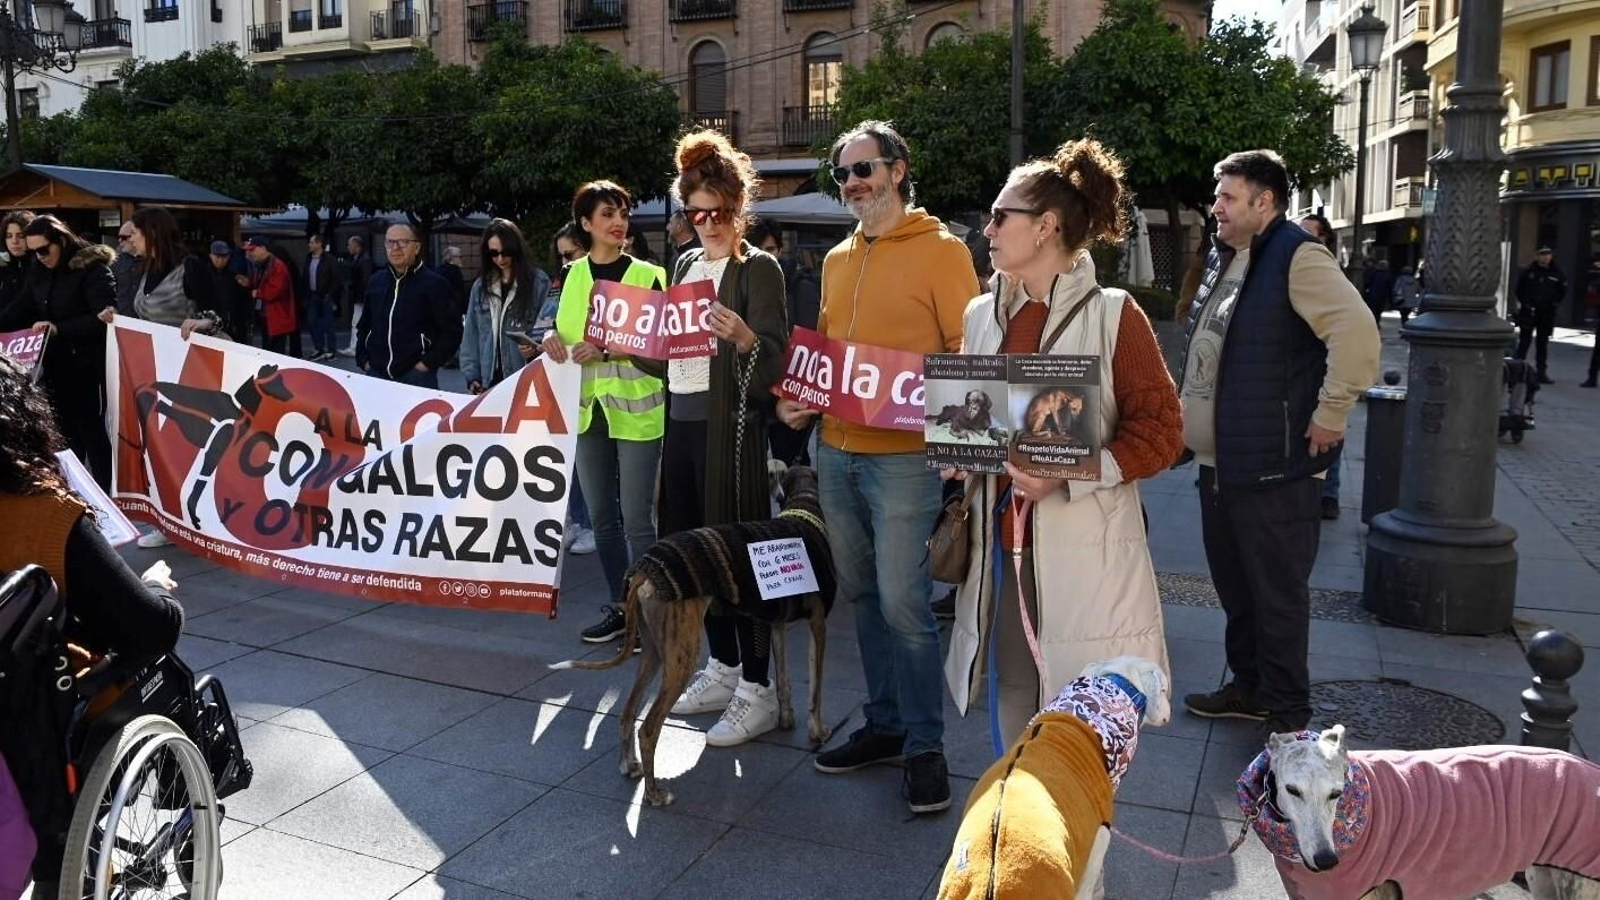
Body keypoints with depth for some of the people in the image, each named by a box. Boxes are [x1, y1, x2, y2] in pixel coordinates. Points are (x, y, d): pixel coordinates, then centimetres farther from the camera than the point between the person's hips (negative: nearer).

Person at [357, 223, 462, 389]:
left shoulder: (434, 284, -4)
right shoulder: (376, 282, 14)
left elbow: (452, 331, -6)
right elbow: (364, 326, 24)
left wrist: (429, 363, -11)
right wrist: (363, 360, 12)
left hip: (417, 376, -5)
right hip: (376, 375, 5)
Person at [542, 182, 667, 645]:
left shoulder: (647, 274, -3)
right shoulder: (573, 275, 9)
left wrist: (607, 351, -20)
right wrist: (554, 338, -3)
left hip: (635, 411, -5)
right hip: (589, 408, 5)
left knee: (636, 518, -5)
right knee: (602, 515, 12)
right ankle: (618, 606, 25)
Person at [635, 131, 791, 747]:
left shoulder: (759, 269, -5)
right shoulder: (685, 265, 16)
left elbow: (773, 360, -13)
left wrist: (743, 336, -32)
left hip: (729, 425, -7)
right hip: (681, 420, 7)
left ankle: (757, 690, 7)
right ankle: (723, 668, 27)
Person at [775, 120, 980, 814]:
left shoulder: (940, 250, -5)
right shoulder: (837, 259, 16)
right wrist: (798, 398, 5)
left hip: (902, 454, -7)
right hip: (835, 451, 7)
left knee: (902, 604, -5)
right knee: (862, 595, 13)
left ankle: (925, 745, 10)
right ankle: (885, 725, 27)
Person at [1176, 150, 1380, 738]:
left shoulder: (1297, 259, -14)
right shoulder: (1222, 260, 15)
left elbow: (1357, 332, -26)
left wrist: (1330, 416, -21)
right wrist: (1189, 412, 19)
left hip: (1272, 468, -9)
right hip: (1217, 462, 9)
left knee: (1278, 594, 2)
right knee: (1233, 585, 19)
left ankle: (1286, 715, 16)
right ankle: (1248, 688, 34)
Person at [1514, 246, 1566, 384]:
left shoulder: (1556, 274, 4)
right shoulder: (1529, 271, -2)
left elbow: (1562, 291, 16)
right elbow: (1519, 288, 8)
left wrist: (1554, 303, 8)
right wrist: (1523, 302, 4)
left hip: (1546, 314, 2)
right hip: (1528, 312, -2)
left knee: (1543, 343, 9)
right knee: (1524, 341, -3)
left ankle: (1542, 373, 13)